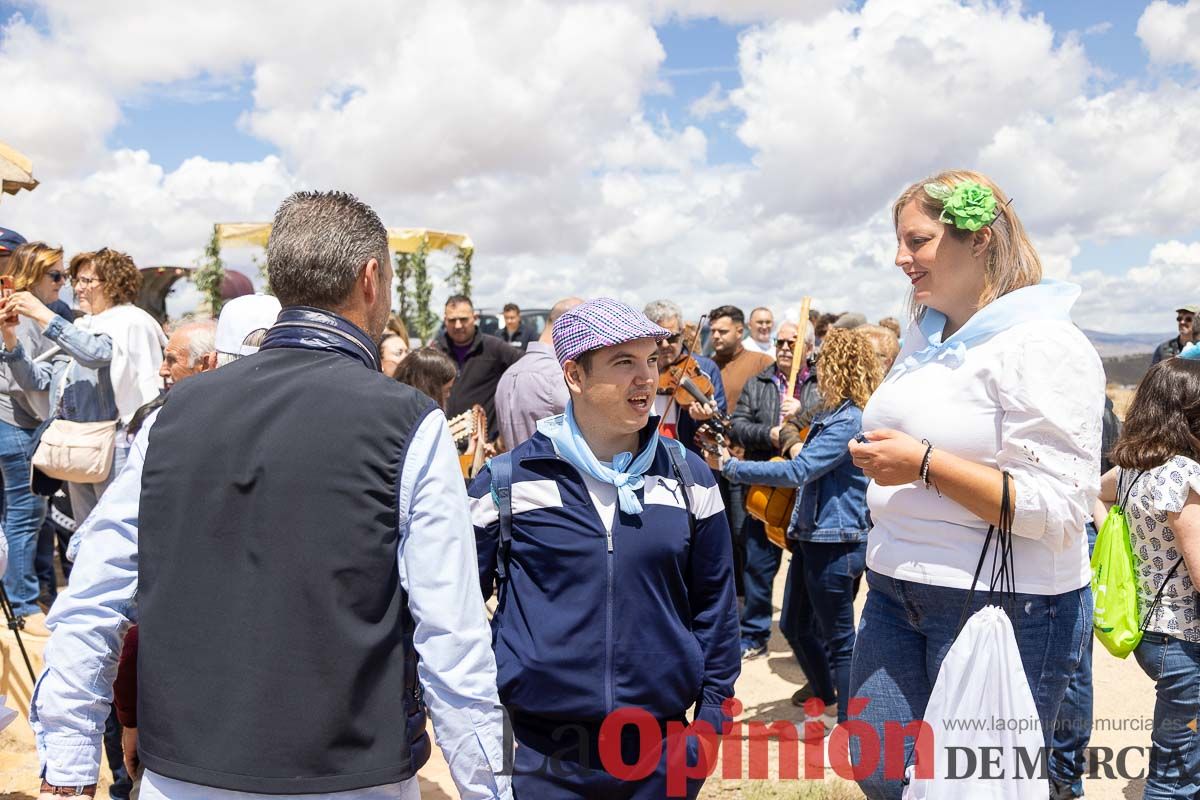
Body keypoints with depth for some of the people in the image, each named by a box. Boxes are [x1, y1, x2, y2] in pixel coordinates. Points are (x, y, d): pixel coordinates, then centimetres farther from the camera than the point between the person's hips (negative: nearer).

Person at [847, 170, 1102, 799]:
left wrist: (924, 463, -22)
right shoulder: (923, 338, 11)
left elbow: (1056, 508, -20)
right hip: (896, 592, 8)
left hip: (1007, 605, -7)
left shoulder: (1042, 345, -14)